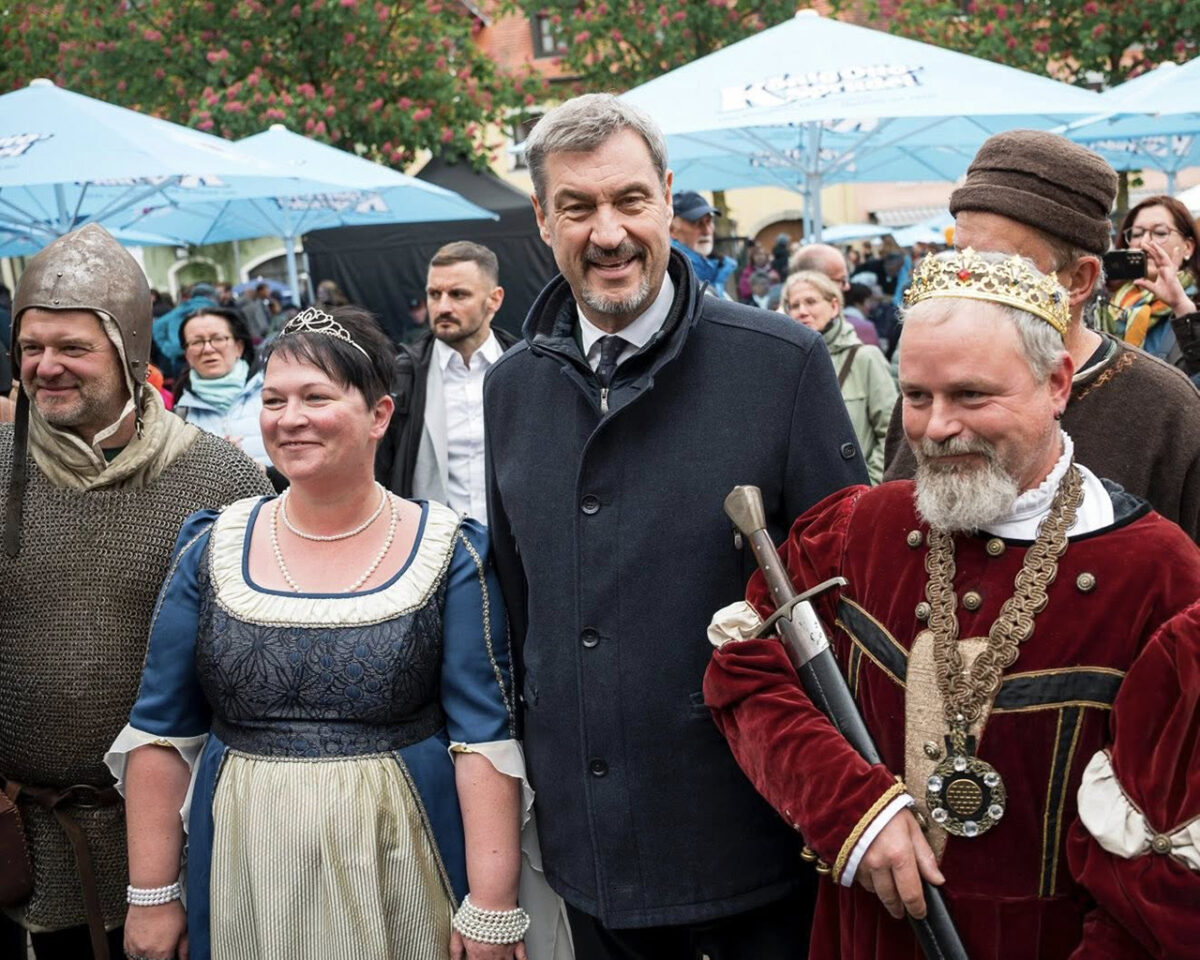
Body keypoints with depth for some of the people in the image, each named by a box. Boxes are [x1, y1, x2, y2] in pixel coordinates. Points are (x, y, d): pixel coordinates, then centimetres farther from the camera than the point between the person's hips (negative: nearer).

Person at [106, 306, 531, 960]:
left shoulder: (449, 554, -5)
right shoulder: (213, 550, 2)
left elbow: (486, 741, -9)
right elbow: (160, 735, 4)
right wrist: (151, 896, 1)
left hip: (401, 882, -2)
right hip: (243, 888, 2)